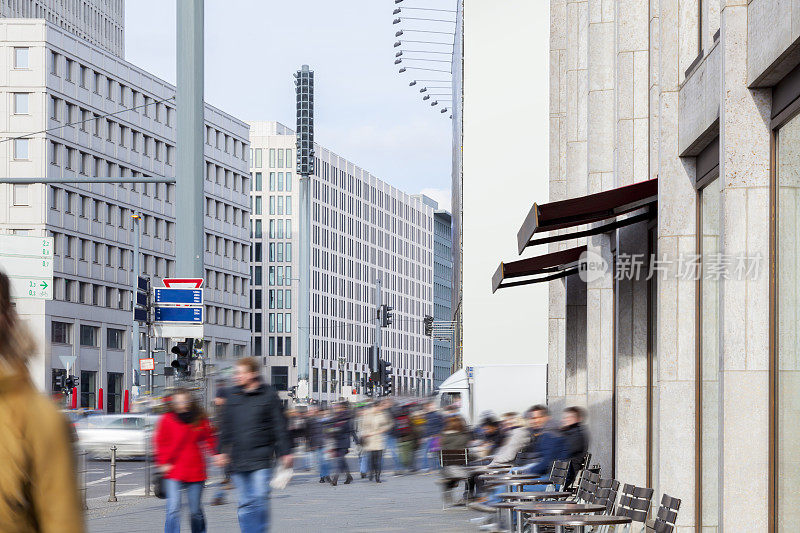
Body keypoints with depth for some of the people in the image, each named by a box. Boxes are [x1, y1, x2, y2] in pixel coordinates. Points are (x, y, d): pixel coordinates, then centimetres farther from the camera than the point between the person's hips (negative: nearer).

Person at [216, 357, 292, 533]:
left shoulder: (268, 395, -1)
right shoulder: (233, 396, 10)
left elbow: (279, 427, 1)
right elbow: (226, 428, 16)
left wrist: (285, 453, -1)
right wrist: (222, 451, 11)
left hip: (261, 458, -4)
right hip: (239, 459, 4)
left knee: (260, 499, -11)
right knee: (245, 503, 5)